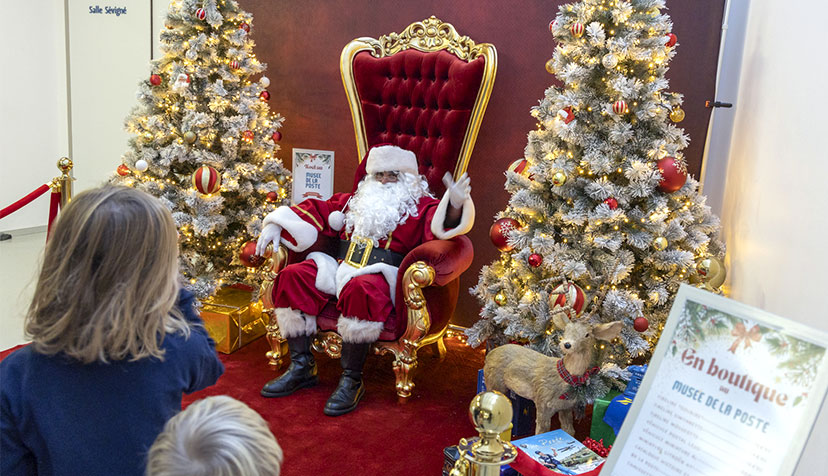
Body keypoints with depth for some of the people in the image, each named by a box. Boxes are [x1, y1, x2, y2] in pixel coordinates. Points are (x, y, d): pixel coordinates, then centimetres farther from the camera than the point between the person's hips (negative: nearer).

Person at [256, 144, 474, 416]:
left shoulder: (420, 207, 7)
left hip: (381, 276, -6)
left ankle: (351, 380, -27)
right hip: (341, 268, 6)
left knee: (359, 289, -39)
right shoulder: (355, 201, 24)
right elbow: (318, 211, 26)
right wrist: (276, 226, 15)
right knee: (293, 276, -13)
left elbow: (441, 225, -13)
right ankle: (302, 367, -8)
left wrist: (455, 206, -37)